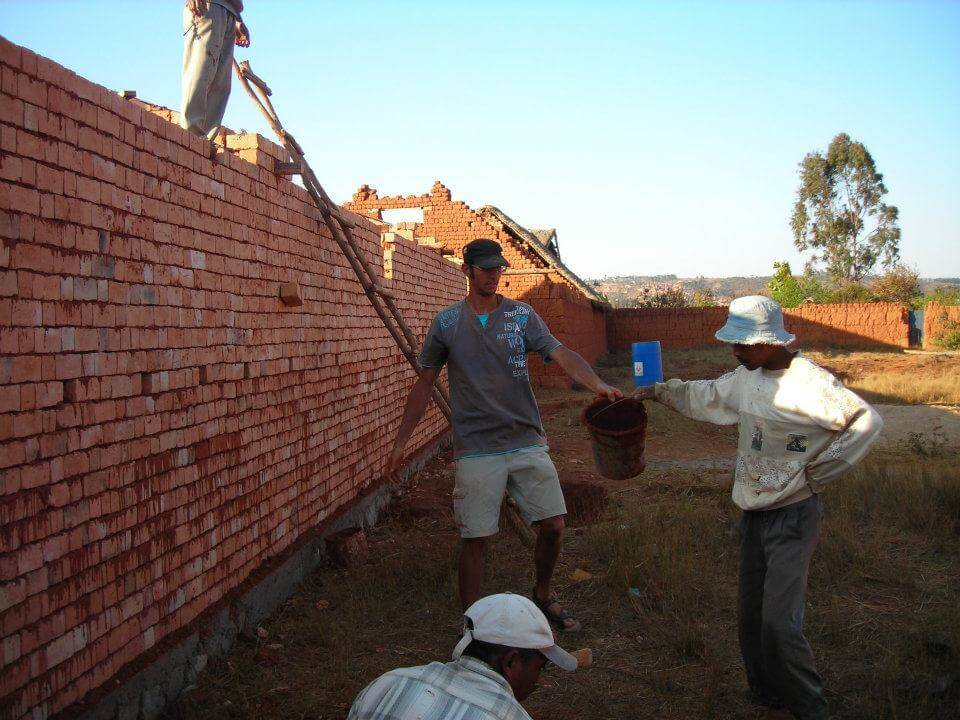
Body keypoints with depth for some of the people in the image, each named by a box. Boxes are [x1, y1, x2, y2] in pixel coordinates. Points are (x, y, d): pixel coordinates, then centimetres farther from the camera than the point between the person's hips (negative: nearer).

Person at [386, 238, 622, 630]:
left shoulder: (522, 315, 4)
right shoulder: (446, 322, 2)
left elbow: (561, 354, -10)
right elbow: (424, 383, 8)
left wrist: (597, 384, -29)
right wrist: (400, 442, 6)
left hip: (528, 442, 2)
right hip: (477, 449, -2)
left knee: (553, 526, 4)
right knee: (474, 537, 1)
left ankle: (543, 597, 31)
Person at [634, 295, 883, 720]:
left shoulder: (809, 383, -19)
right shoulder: (748, 377, 5)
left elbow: (867, 421, -19)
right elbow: (705, 397, 23)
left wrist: (818, 473, -17)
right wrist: (660, 391, 20)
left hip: (793, 517, -8)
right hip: (754, 512, 8)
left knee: (779, 622, -12)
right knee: (751, 616, 13)